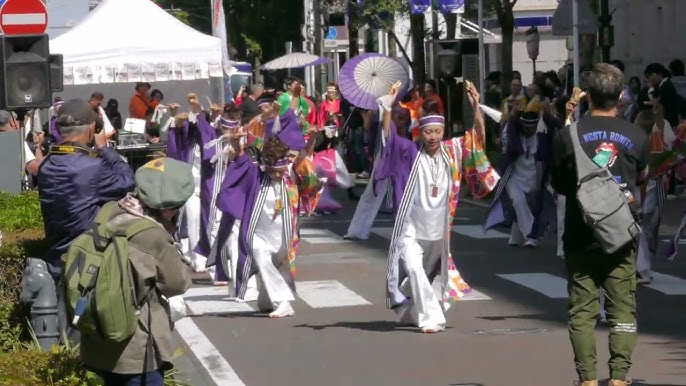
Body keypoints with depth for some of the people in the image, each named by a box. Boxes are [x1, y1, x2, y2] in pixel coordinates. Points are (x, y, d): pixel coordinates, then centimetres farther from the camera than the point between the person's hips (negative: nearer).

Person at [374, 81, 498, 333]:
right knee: (414, 269, -24)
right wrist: (388, 106, -30)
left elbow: (478, 137, -4)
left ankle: (410, 313, 39)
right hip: (411, 231, -4)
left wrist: (476, 107, -17)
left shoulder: (452, 151, -1)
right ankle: (431, 317, -22)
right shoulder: (412, 154, -9)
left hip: (439, 232, 4)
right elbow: (389, 137, -19)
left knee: (427, 276, 17)